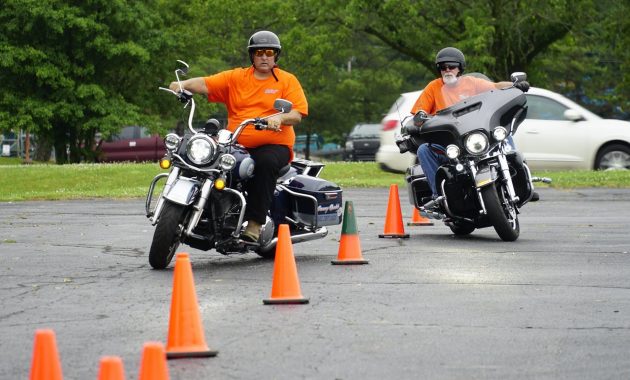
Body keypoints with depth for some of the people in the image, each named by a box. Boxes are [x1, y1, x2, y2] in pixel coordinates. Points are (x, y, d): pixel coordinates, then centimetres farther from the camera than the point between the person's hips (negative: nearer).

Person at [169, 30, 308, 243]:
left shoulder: (288, 80, 8)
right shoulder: (235, 77, 14)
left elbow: (297, 114, -3)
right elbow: (206, 84, 2)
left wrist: (279, 117, -25)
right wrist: (183, 84, -19)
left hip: (275, 145, -3)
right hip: (237, 144, 3)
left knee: (266, 162, -36)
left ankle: (255, 224, -35)